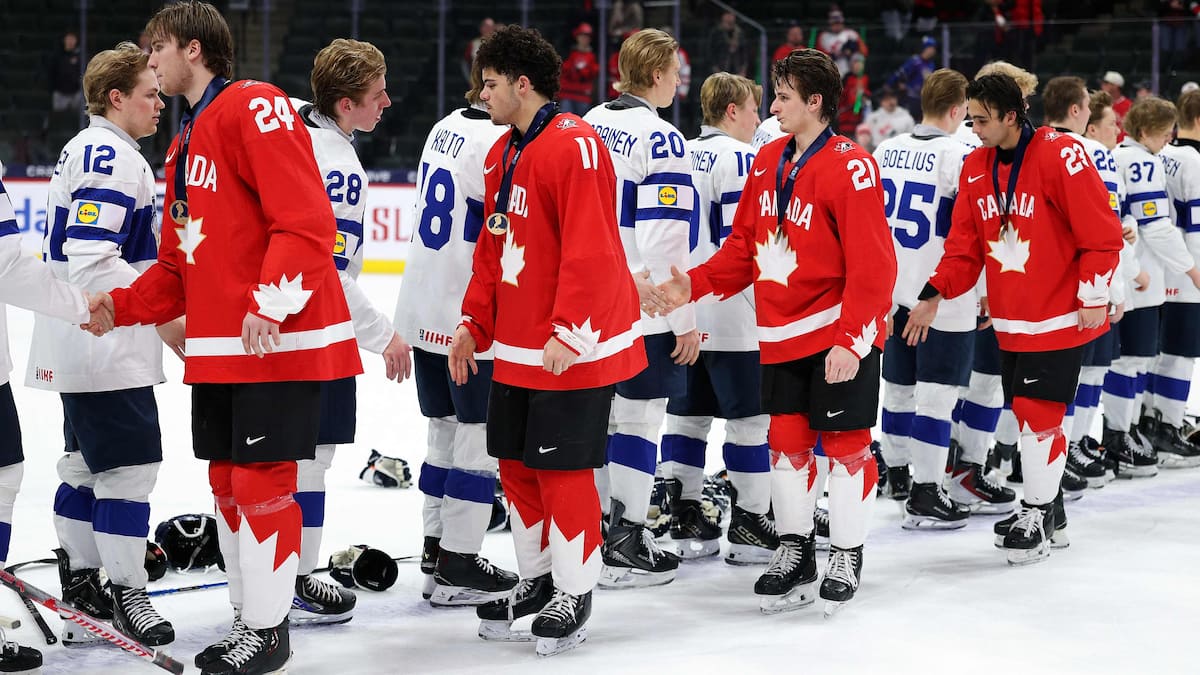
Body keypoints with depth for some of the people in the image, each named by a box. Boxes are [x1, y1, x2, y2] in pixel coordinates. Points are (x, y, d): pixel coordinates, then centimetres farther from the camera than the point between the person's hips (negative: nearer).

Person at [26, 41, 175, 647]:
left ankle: (81, 589, 23)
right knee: (131, 463, -6)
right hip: (104, 348, -11)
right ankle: (125, 594, 0)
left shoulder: (85, 149, 17)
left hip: (80, 344, 11)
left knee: (87, 463, 15)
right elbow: (90, 259, -25)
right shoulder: (111, 155, -17)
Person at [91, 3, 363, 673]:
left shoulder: (257, 108, -12)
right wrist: (123, 306, 9)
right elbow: (180, 264, 21)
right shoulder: (185, 143, 19)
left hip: (281, 341, -9)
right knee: (227, 483, 12)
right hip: (216, 349, 9)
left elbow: (307, 221, -20)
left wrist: (272, 305, -25)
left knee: (261, 482, -4)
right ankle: (249, 619, 22)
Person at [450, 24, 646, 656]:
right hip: (517, 347, 9)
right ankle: (536, 579, 28)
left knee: (562, 467, -3)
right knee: (517, 462, 13)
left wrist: (568, 333, -24)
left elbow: (591, 252, -23)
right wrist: (476, 323, 14)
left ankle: (574, 594, 11)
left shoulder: (574, 147, -17)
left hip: (574, 347, -9)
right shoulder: (503, 154, 13)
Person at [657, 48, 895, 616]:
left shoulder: (851, 168, -16)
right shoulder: (769, 161, 7)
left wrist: (850, 339, -22)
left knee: (844, 442, 2)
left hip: (842, 334, -7)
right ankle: (794, 551, 23)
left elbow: (871, 266, -19)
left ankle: (846, 558, 14)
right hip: (783, 334, 7)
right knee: (786, 439, 10)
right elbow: (744, 245, 13)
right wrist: (695, 285, 0)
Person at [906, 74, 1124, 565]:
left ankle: (1038, 515, 5)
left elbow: (1101, 233, -14)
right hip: (1010, 317, 6)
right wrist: (936, 294, -4)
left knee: (1037, 411, -7)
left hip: (1059, 316, -6)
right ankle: (1044, 501, 28)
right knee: (1027, 412, 13)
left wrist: (1093, 297, -13)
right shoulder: (976, 167, 4)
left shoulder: (1060, 156, -17)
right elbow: (966, 244, 7)